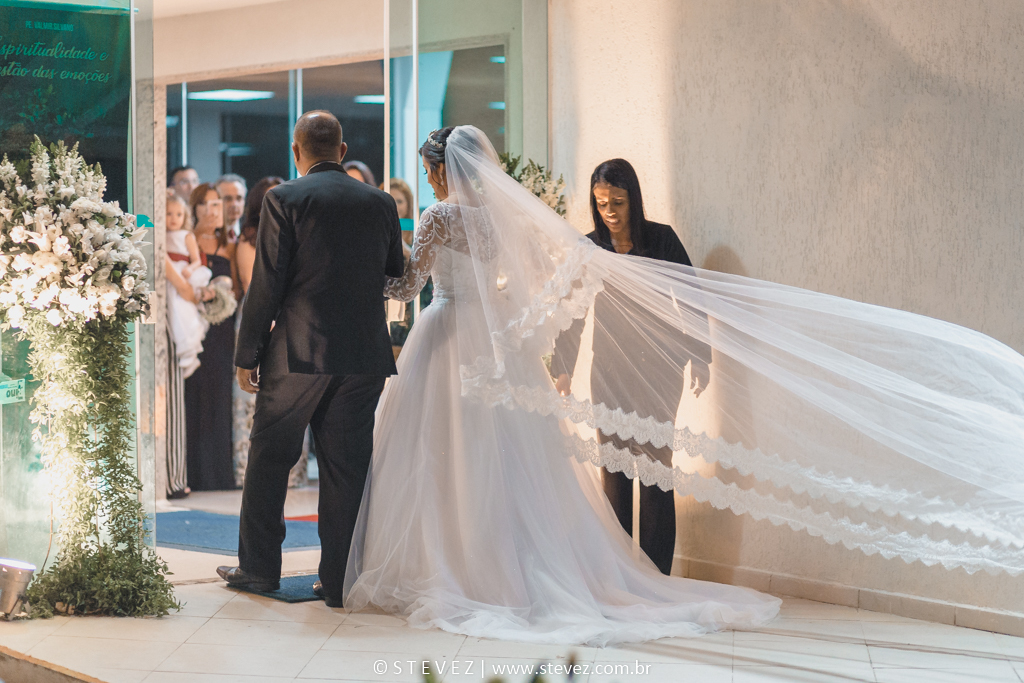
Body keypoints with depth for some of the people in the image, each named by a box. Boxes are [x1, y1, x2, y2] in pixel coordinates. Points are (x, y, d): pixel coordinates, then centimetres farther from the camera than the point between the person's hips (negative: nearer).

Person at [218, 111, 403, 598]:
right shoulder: (380, 202, 7)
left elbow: (266, 284, -7)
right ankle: (339, 579, 8)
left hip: (297, 355, -3)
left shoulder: (284, 199, -5)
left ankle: (258, 566, 18)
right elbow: (396, 278, 14)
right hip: (364, 357, 3)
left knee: (269, 458, 11)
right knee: (346, 467, 7)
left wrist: (247, 354, -2)